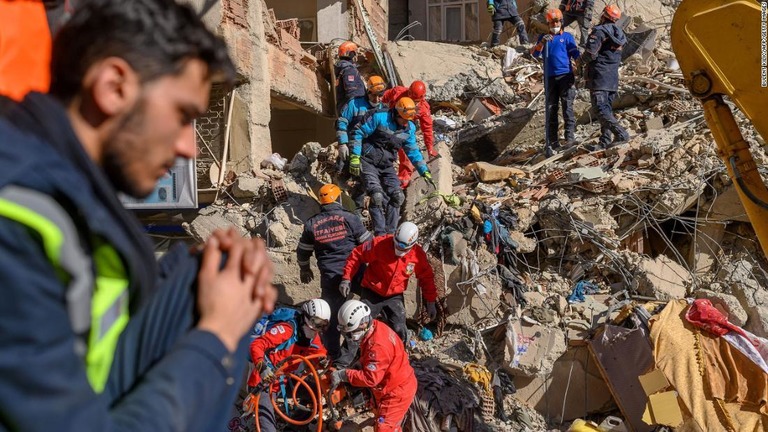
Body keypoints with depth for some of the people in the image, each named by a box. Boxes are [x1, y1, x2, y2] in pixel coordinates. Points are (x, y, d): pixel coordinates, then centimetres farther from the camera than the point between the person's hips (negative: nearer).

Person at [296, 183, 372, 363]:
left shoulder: (311, 224, 2)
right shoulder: (349, 218, -6)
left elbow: (302, 251, 12)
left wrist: (305, 269, 30)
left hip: (330, 277, 2)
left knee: (330, 315, 12)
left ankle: (333, 354, 19)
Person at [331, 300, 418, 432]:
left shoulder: (377, 346, -35)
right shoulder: (376, 327, -5)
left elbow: (370, 378, -31)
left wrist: (343, 375, -25)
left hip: (396, 392, -10)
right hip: (398, 385, 10)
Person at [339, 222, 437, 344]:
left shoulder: (418, 255, -12)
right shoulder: (379, 244, -22)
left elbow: (427, 277, 3)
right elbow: (357, 255, -12)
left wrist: (431, 302, 3)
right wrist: (347, 278, -19)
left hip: (394, 297, 2)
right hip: (372, 293, -1)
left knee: (399, 332, -4)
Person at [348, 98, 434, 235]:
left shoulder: (410, 129, 2)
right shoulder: (379, 118, -16)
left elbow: (413, 151, 12)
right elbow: (358, 132, -12)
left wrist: (424, 171, 7)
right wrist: (355, 156, -17)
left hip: (387, 166, 6)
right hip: (368, 162, -6)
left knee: (397, 197, -5)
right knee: (377, 197, -21)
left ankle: (390, 232, 9)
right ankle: (380, 234, -10)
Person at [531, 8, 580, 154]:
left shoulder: (567, 36, 9)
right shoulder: (543, 37, 15)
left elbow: (575, 53, 1)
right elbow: (535, 54, 1)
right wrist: (542, 42, -17)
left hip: (565, 76, -2)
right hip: (550, 78, 3)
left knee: (567, 107, -9)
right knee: (551, 109, 3)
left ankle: (570, 136, -7)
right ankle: (552, 141, 7)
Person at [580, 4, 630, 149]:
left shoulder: (599, 31, -11)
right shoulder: (619, 33, 15)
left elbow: (590, 53, -19)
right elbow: (618, 57, 19)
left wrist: (582, 61, 0)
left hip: (599, 76, -8)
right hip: (613, 76, 8)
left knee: (600, 107, -12)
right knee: (607, 107, 11)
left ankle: (620, 133, -25)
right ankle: (605, 141, 9)